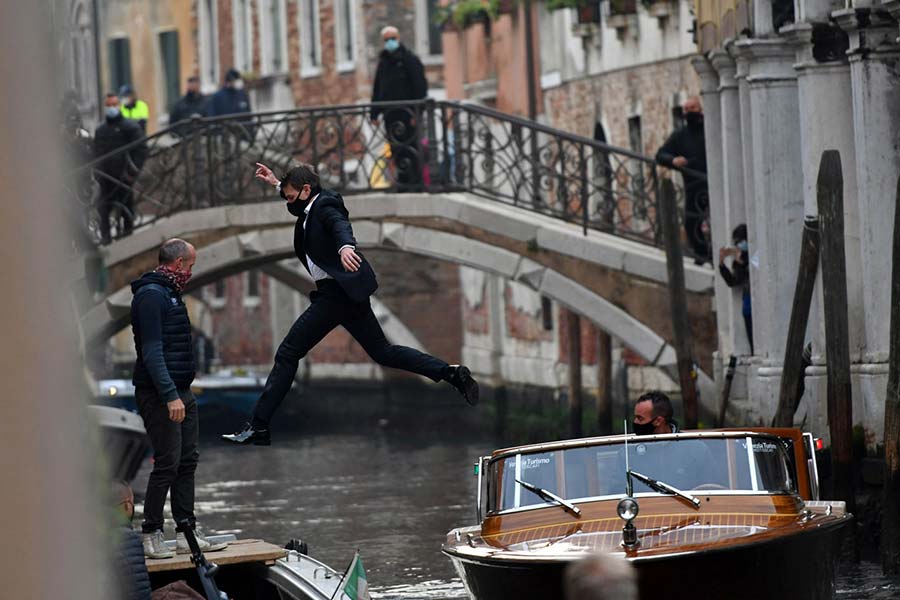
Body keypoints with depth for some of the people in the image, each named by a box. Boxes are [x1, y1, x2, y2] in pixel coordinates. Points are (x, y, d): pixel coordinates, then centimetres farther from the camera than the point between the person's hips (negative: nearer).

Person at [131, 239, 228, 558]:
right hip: (160, 395, -10)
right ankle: (151, 536, -4)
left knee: (187, 461, 9)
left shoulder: (168, 293, 19)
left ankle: (187, 535, 13)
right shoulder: (151, 295, -13)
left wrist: (181, 392, 20)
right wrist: (170, 395, -25)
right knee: (167, 464, -9)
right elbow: (152, 351, -20)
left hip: (181, 393, 10)